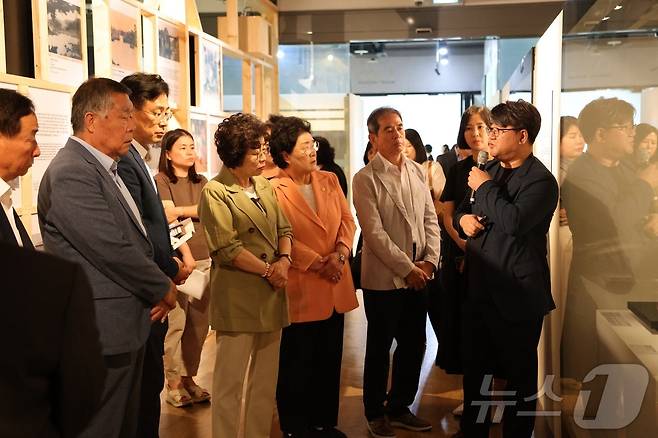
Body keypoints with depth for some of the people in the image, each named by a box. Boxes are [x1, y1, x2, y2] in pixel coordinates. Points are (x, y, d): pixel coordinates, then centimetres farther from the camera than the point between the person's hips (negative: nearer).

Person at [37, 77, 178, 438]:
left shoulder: (104, 168, 12)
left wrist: (156, 288, 0)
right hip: (102, 331, -10)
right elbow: (112, 249, -23)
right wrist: (163, 288, -9)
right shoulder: (71, 173, -19)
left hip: (126, 326, 10)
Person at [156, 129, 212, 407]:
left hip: (204, 259, 6)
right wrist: (196, 210, -3)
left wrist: (181, 210, -4)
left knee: (199, 324, 8)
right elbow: (168, 216, -11)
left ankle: (189, 378, 22)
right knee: (175, 324, -3)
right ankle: (173, 384, 10)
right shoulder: (161, 181, -1)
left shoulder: (201, 182, 17)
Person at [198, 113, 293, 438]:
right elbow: (227, 249, -16)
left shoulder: (265, 186, 13)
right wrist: (268, 270, -11)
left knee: (266, 379, 14)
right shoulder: (216, 191, -8)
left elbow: (284, 229, 12)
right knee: (230, 381, 4)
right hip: (237, 297, -7)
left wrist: (284, 260, -7)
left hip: (271, 294, 7)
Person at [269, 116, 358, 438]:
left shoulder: (330, 180, 10)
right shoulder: (274, 189, -9)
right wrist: (318, 263, -16)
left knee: (330, 360, 15)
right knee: (298, 363, 8)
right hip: (301, 288, -6)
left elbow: (347, 221, 7)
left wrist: (339, 254, -10)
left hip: (335, 286, 6)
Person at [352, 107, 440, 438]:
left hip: (418, 277, 6)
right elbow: (374, 233, -16)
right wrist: (407, 268, -15)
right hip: (383, 278, -5)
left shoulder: (417, 172, 8)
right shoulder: (365, 179, -10)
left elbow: (430, 219, 8)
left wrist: (430, 260, -5)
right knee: (379, 349, 10)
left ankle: (399, 408, 33)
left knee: (413, 346, 14)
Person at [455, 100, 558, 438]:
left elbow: (513, 220, -31)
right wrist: (463, 217, -1)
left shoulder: (540, 179, -14)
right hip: (479, 291, 8)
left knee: (519, 375, 9)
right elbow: (462, 209, 22)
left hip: (516, 295, -8)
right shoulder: (489, 170, 11)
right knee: (474, 369, 20)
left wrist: (485, 187, -17)